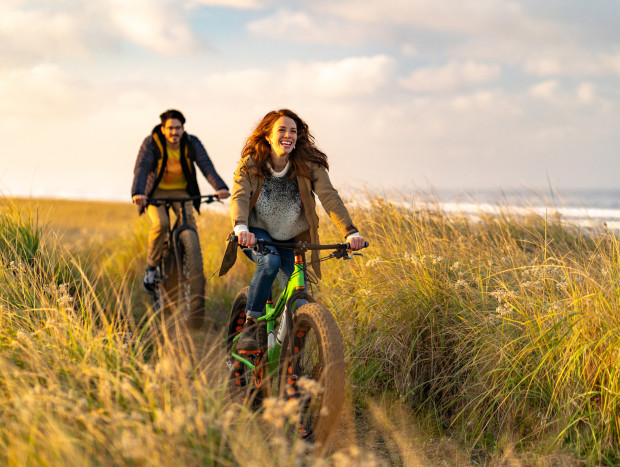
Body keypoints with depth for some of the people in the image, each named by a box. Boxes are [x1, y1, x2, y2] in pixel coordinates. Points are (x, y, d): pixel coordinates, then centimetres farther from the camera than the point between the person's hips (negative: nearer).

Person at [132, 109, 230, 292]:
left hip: (181, 191, 2)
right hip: (156, 191, -2)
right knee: (160, 224, -26)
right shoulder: (151, 143, -17)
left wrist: (220, 187, -43)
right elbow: (141, 168, -29)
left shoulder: (192, 143, -12)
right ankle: (152, 266, -5)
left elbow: (206, 166, -25)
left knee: (190, 225, -20)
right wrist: (137, 193, -49)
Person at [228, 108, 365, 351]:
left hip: (292, 240, 2)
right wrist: (241, 228, -50)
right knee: (270, 262, -35)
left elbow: (329, 197, -25)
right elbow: (239, 197, -28)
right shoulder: (250, 164, -15)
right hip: (256, 234, -2)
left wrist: (350, 232, -40)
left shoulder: (309, 165, -14)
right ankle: (250, 327, -21)